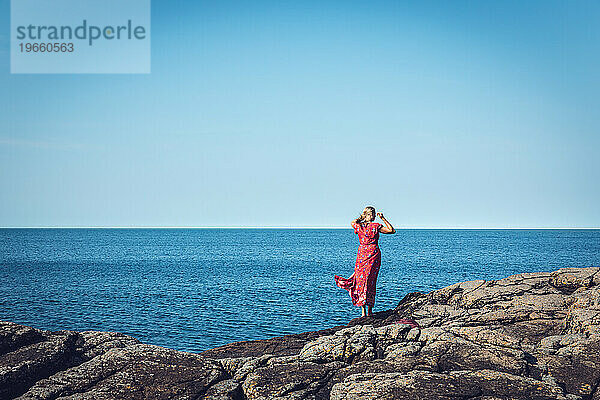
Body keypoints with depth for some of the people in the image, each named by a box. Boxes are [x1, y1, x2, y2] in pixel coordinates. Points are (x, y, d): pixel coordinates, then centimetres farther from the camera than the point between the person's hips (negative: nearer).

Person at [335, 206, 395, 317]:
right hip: (374, 254, -2)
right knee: (371, 282, 5)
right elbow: (392, 230, -6)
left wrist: (362, 217, 17)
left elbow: (353, 222, 26)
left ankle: (363, 312, 0)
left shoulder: (358, 226, 1)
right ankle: (370, 311, 6)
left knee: (361, 280, 6)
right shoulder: (376, 226, -8)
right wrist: (383, 219, -2)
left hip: (362, 254, 2)